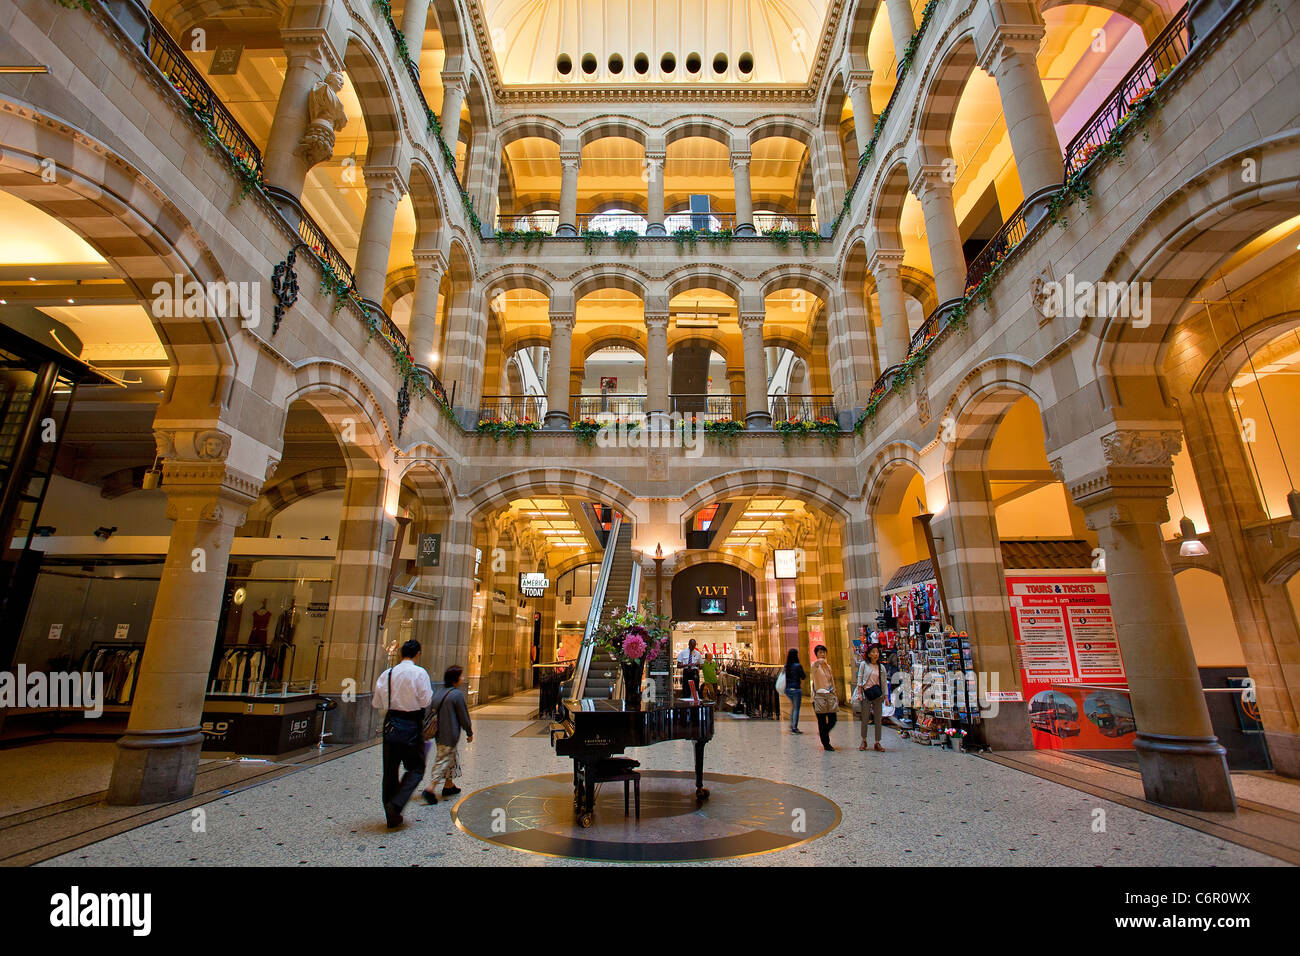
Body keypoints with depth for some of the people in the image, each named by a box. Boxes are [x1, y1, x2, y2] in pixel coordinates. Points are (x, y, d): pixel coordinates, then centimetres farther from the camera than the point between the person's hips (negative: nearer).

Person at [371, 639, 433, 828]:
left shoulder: (387, 674, 3)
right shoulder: (419, 673, -11)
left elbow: (376, 703, 7)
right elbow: (425, 701, -13)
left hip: (391, 725, 5)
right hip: (411, 726, -5)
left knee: (390, 770, 15)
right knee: (416, 769, 9)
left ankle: (392, 816, 22)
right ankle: (396, 804, -9)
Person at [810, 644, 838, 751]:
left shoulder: (828, 666, 15)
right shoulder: (815, 665, -6)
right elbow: (816, 664, -32)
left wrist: (835, 695, 17)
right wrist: (819, 662, -56)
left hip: (830, 695, 6)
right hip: (819, 696, -6)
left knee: (833, 719, 3)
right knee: (822, 720, -3)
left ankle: (822, 733, 31)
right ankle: (826, 744, 7)